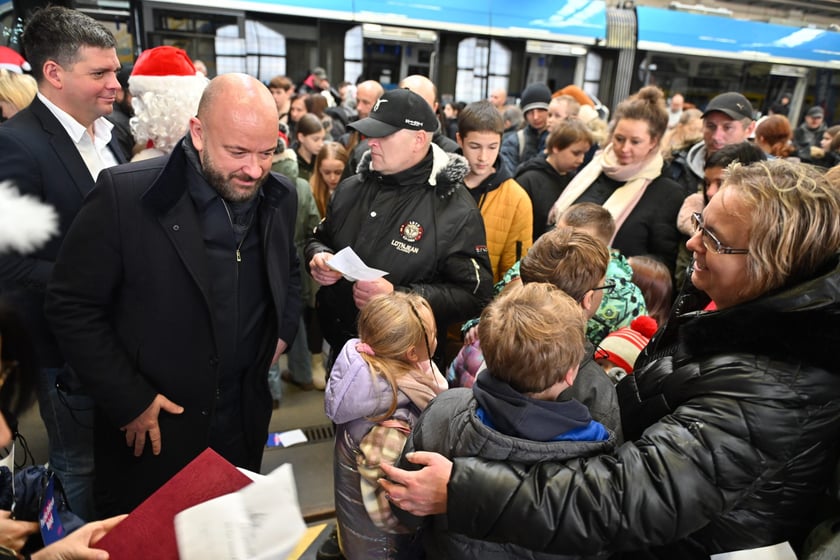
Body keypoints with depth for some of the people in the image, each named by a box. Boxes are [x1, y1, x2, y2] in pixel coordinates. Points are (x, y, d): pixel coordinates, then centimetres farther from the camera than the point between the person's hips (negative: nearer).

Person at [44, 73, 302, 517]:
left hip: (244, 421, 4)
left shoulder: (281, 197, -3)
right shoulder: (125, 195, -20)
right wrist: (128, 401, -13)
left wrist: (284, 331, 4)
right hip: (150, 430, -3)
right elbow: (71, 307, -13)